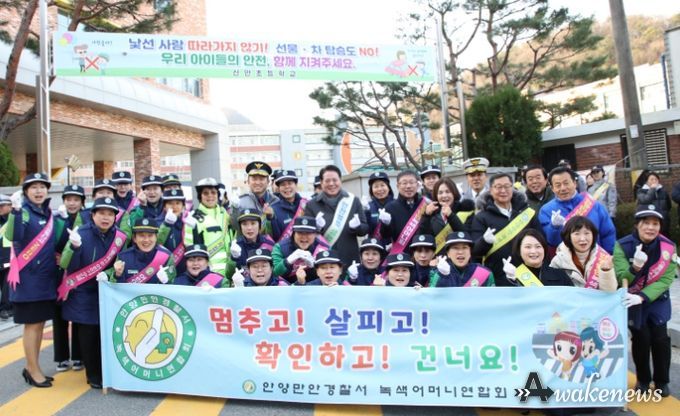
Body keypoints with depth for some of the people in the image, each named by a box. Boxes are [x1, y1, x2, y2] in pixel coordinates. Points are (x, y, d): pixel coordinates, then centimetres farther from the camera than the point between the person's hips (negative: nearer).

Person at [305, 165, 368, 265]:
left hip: (350, 260, 1)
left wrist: (357, 226, -16)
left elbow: (365, 229, 6)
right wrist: (316, 227, -21)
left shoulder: (353, 201, 6)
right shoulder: (312, 204, 2)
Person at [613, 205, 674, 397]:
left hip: (657, 300, 2)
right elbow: (621, 278, -20)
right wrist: (635, 267, -41)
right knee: (641, 339, -2)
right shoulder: (622, 246, -17)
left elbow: (665, 279, -15)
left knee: (660, 338, -3)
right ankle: (643, 379, 22)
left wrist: (642, 297, -28)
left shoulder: (668, 247, -10)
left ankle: (662, 381, 20)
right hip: (632, 301, -1)